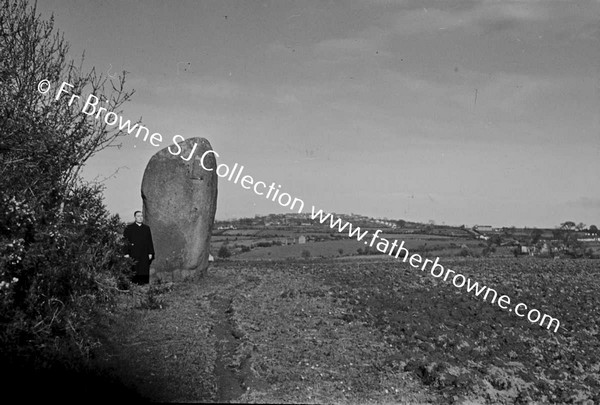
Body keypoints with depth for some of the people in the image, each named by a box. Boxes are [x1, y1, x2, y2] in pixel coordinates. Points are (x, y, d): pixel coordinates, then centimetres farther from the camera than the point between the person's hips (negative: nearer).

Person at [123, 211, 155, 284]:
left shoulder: (147, 228, 14)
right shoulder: (129, 228, 4)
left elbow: (150, 242, 13)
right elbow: (125, 241, -1)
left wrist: (150, 253, 6)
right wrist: (126, 253, -9)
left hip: (145, 256, 3)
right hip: (133, 255, -3)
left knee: (144, 273, 0)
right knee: (134, 273, -5)